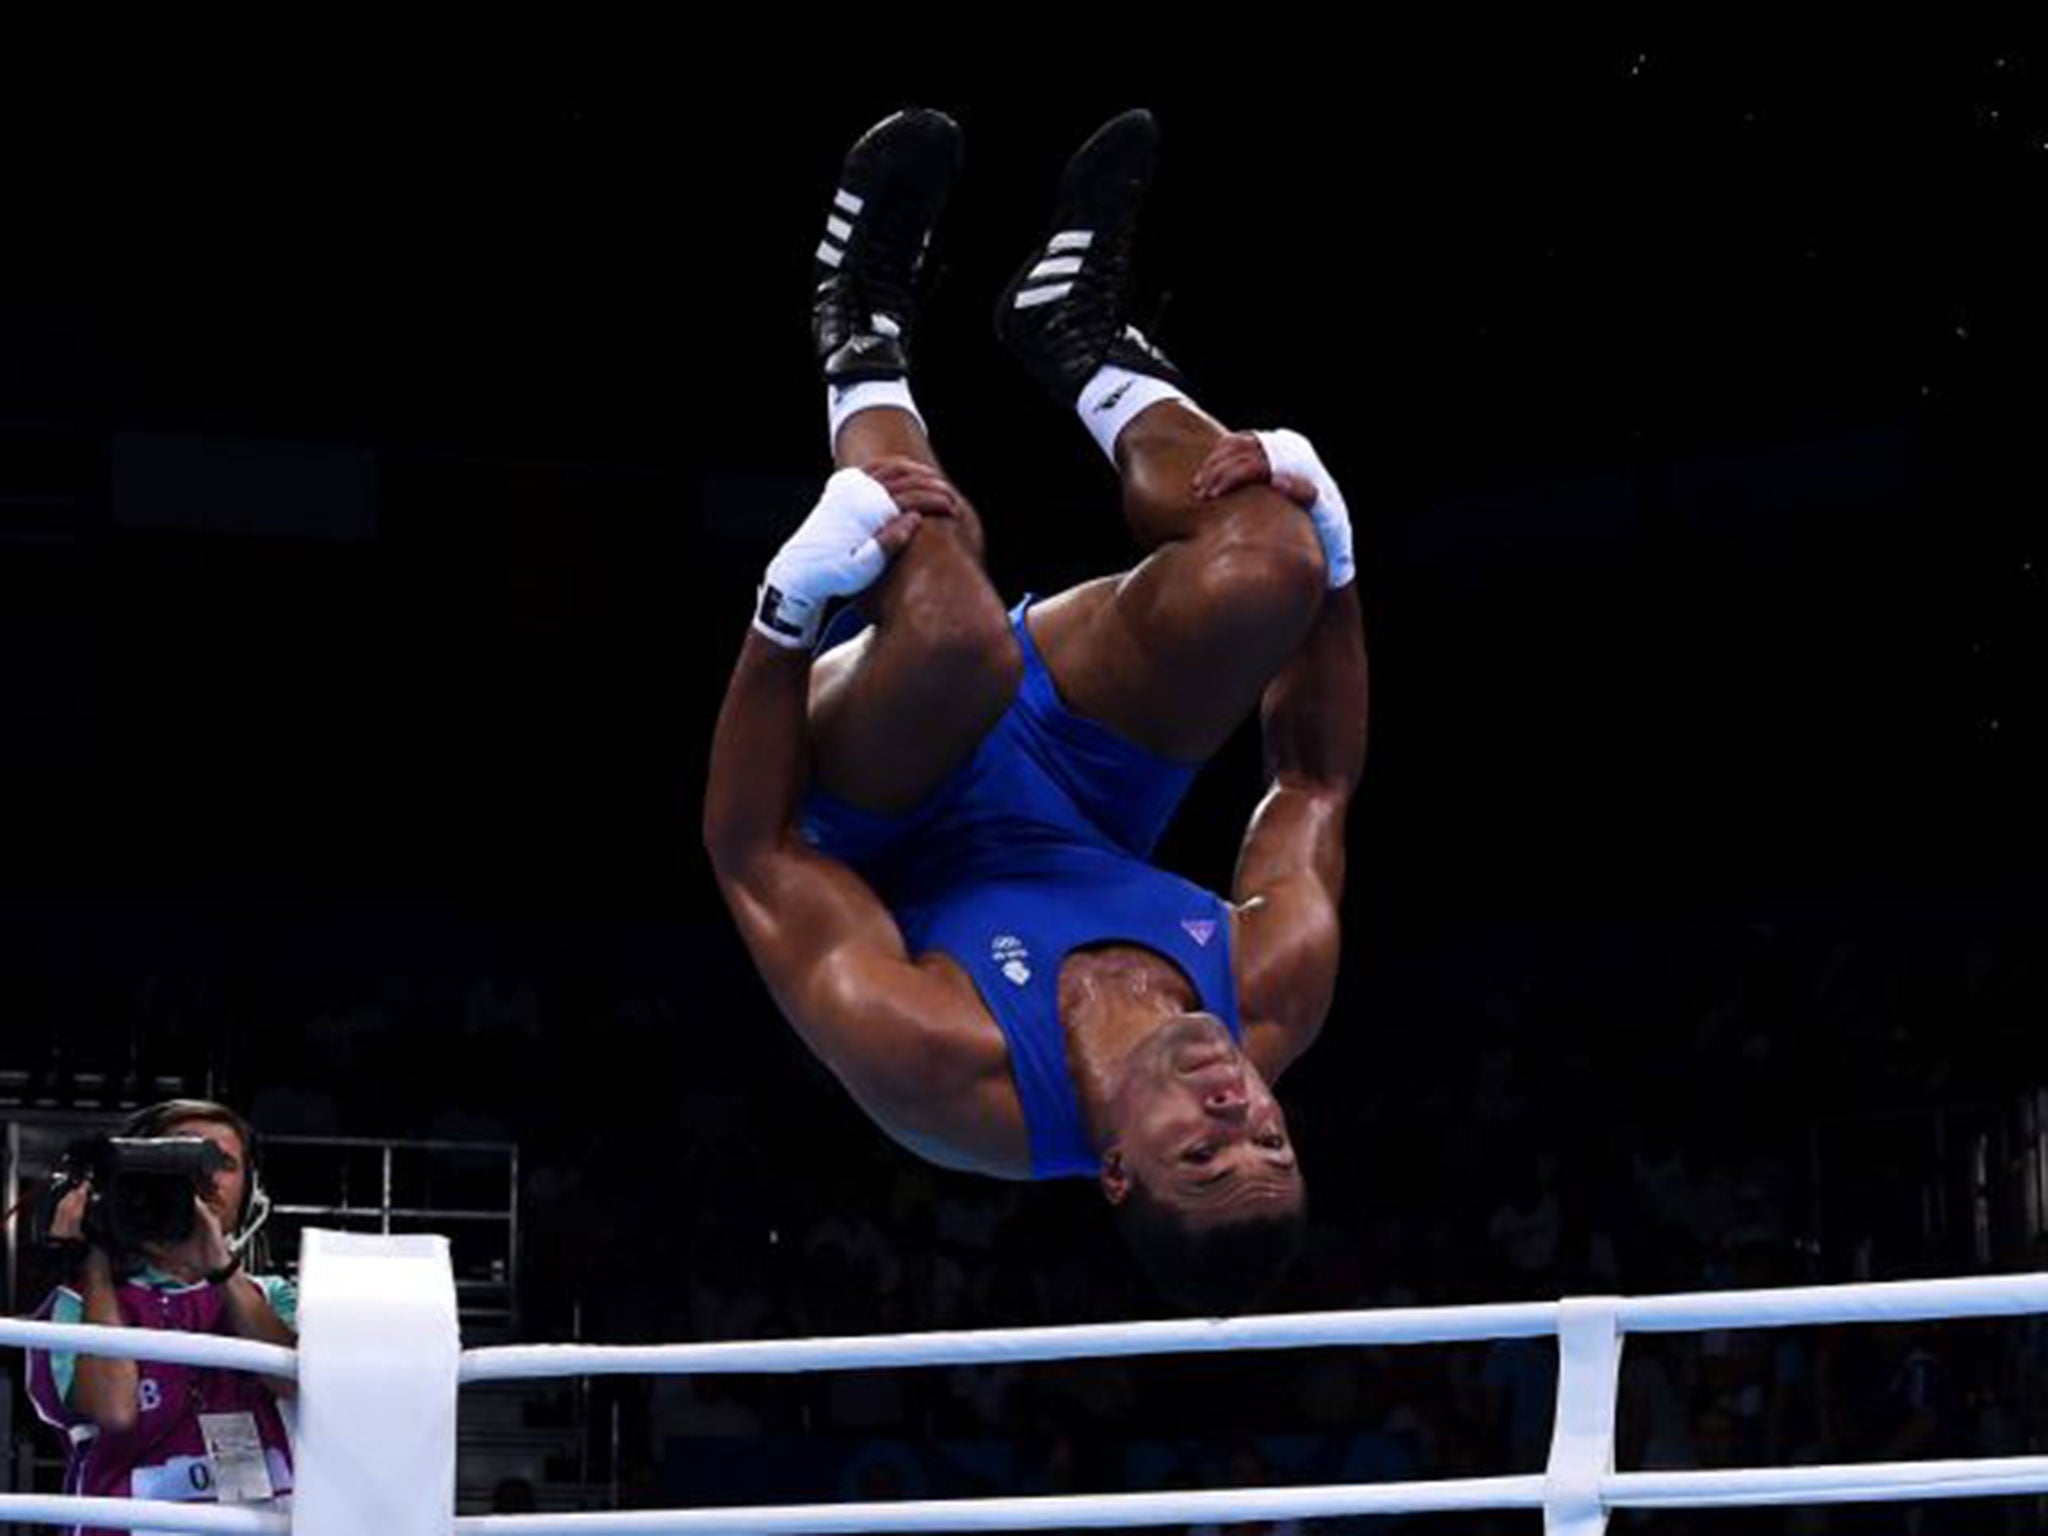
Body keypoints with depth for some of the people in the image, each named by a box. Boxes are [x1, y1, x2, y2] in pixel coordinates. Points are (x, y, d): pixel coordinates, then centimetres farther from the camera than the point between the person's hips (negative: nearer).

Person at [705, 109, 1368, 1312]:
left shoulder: (940, 1069, -40)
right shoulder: (1275, 1008, -29)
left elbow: (756, 855, -30)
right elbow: (1317, 782, -11)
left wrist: (795, 599, -39)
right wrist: (1326, 546, -21)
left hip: (884, 833, -3)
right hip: (1077, 822, 3)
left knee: (955, 630, -37)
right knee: (1269, 566, -26)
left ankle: (866, 354, -8)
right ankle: (1086, 346, 5)